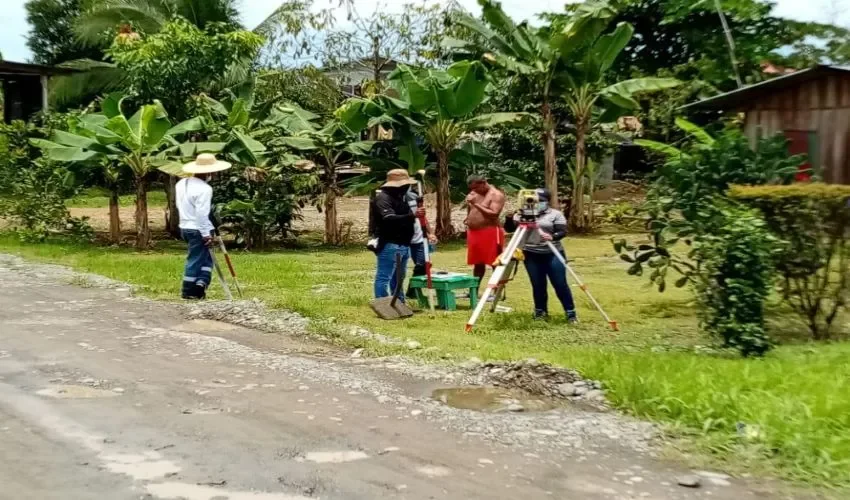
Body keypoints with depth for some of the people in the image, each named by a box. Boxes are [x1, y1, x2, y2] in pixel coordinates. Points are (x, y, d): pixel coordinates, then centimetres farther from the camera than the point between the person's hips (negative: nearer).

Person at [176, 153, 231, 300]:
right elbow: (201, 214, -24)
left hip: (185, 227, 9)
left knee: (206, 258, 17)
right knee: (195, 260, 2)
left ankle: (199, 285, 11)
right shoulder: (204, 189, -19)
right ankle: (189, 292, 5)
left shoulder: (181, 184, 8)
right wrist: (206, 234, -19)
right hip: (198, 230, -8)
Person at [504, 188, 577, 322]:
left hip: (553, 254, -2)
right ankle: (540, 311, 18)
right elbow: (509, 229, 5)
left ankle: (571, 312, 4)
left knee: (560, 284, -4)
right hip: (531, 255, 2)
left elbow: (562, 231, -9)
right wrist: (509, 218, -16)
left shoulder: (555, 214, 2)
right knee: (538, 285, 3)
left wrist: (552, 237, -30)